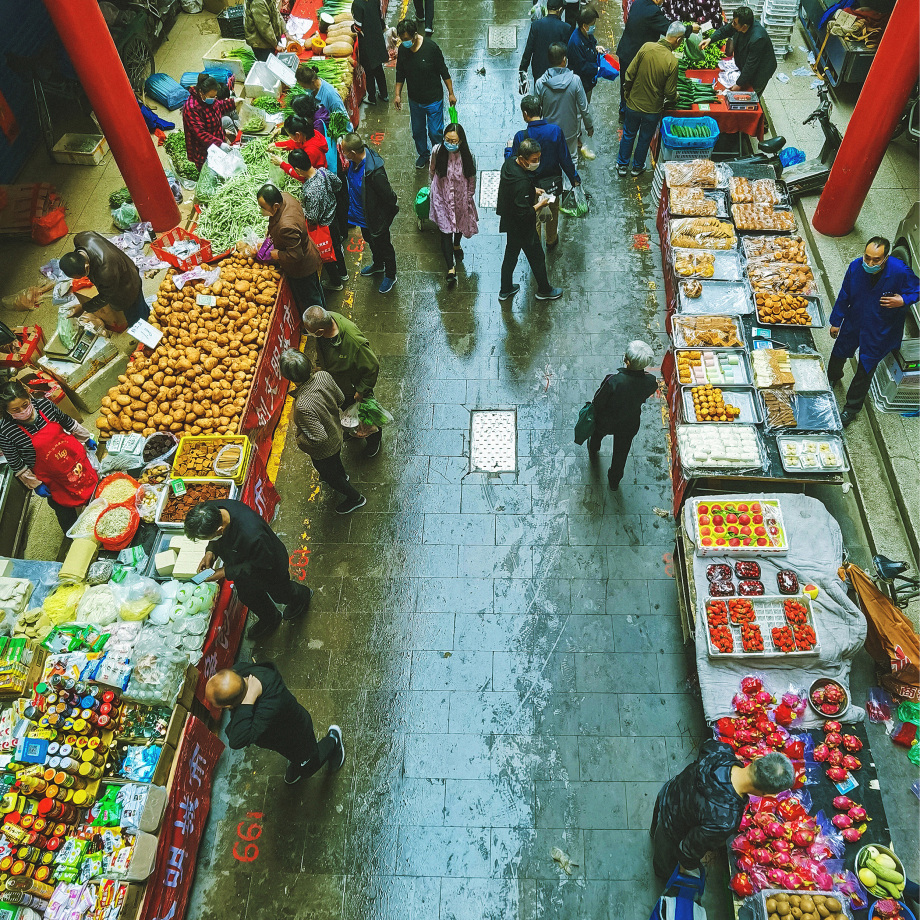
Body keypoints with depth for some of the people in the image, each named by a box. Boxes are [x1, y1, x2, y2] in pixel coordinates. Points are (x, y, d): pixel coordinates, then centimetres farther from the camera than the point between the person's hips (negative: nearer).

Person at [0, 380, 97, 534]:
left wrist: (86, 439, 12)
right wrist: (35, 484, -9)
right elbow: (16, 465, -14)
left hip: (76, 457, 4)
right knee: (65, 511, 17)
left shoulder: (44, 404, -17)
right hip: (52, 478, -3)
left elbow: (68, 422, 1)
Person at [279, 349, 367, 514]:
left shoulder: (303, 406, -46)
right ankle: (342, 474, 72)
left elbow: (319, 438, -36)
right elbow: (340, 398, -8)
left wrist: (300, 440, -16)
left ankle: (355, 498, 51)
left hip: (323, 452, -6)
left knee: (330, 475, 27)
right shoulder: (323, 375, -27)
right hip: (336, 434, 6)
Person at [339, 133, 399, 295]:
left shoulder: (375, 172, -40)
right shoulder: (353, 162, -14)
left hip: (376, 218, -8)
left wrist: (389, 213, -15)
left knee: (383, 245, 17)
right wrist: (343, 169, -10)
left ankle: (390, 276, 43)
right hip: (362, 214, 8)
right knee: (370, 240, 32)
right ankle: (378, 265, 61)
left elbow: (389, 196, -28)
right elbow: (344, 180, 6)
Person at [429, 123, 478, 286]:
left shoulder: (468, 156, -21)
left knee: (461, 223, 26)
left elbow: (471, 179, -6)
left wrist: (469, 199, 3)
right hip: (442, 196, -1)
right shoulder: (437, 151, -20)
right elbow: (432, 171, 0)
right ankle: (451, 268, 4)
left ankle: (457, 245, 60)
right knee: (445, 230, -2)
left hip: (461, 196, 2)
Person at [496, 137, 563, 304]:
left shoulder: (509, 162, -9)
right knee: (537, 258, 15)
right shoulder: (522, 183, -37)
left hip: (509, 221, 9)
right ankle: (544, 290, 37)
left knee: (510, 255, 25)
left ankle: (505, 290, 42)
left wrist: (533, 190, 3)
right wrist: (541, 204, -17)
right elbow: (524, 214, -31)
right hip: (522, 228, -8)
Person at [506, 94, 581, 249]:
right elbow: (565, 159, -11)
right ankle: (551, 241, 49)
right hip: (553, 183, 2)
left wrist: (508, 149, 12)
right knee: (553, 213, 27)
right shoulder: (556, 130, -19)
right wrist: (574, 177, 6)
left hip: (531, 185, -2)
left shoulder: (521, 136, -24)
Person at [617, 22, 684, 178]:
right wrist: (675, 96, 7)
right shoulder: (672, 61, -23)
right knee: (645, 138, 21)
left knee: (628, 134, 23)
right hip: (653, 109, -2)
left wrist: (628, 93, 7)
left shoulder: (647, 47, -16)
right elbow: (670, 93, -16)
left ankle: (622, 165, 36)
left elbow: (629, 74, -9)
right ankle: (637, 167, 38)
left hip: (634, 103, 2)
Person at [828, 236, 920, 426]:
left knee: (865, 370, 8)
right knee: (838, 355, 23)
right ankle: (832, 379, 59)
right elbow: (844, 295, -3)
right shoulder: (856, 266, -18)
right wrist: (836, 321, 5)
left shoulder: (900, 272, -27)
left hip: (879, 331, -3)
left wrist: (903, 301, -28)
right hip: (853, 323, 3)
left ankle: (851, 408, 28)